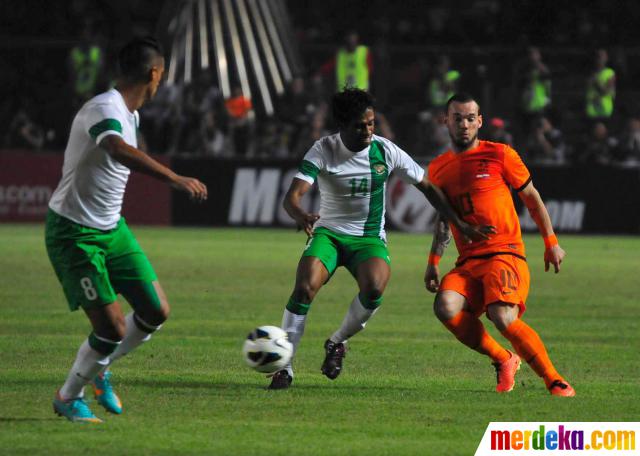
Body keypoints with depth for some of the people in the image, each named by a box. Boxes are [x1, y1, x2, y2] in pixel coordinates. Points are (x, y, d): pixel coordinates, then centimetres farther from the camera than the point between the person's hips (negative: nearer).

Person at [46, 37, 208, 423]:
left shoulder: (129, 114, 7)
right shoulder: (103, 109, -24)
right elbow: (121, 152, -45)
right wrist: (176, 179, -53)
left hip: (111, 228, 9)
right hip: (74, 233, -9)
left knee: (156, 312, 6)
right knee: (113, 328, -11)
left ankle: (98, 371, 28)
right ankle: (68, 398, 13)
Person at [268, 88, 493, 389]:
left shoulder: (385, 151, -8)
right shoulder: (324, 150, -13)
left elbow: (427, 187, 4)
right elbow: (292, 197, -22)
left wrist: (460, 225, 0)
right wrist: (301, 216, -46)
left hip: (369, 238, 1)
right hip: (328, 232, -1)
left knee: (374, 289, -31)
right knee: (305, 288, -27)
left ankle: (337, 342, -3)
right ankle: (284, 366, -15)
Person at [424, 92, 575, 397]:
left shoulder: (499, 155, 2)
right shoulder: (438, 169, 15)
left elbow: (531, 198, 10)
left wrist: (551, 242, 8)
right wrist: (433, 263, 19)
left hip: (505, 252, -5)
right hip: (467, 262, 5)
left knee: (503, 317, -29)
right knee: (446, 307, -25)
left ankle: (555, 381, -14)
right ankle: (504, 360, -3)